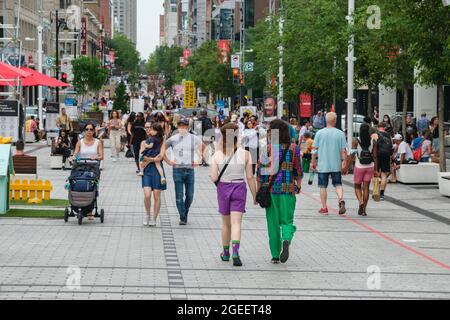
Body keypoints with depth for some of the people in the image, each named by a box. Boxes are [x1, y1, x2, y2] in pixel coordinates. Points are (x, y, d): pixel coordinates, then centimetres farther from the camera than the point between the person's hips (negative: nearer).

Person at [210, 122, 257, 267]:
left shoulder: (217, 155, -5)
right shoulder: (245, 154, -5)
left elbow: (213, 178, -9)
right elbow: (250, 177, -5)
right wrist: (255, 195, 4)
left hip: (223, 188, 1)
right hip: (239, 188, -1)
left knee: (226, 223, 17)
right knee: (236, 223, -5)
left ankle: (226, 253, 28)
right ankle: (235, 252, -24)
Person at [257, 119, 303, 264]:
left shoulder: (268, 148, -4)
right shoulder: (293, 148, 0)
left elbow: (261, 171, -4)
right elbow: (298, 170, 3)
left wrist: (258, 191, 4)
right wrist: (299, 186, 18)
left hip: (270, 190, 0)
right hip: (288, 190, 0)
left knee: (273, 223, 9)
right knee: (287, 221, 9)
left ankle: (275, 255, 10)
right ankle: (286, 241, -22)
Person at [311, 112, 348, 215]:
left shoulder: (319, 133, -3)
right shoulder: (340, 134, -3)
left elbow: (314, 149, 0)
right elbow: (344, 150, -5)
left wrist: (313, 162, 9)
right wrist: (344, 161, 3)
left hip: (323, 165, -1)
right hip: (336, 165, 1)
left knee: (323, 186, 8)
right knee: (338, 184, 11)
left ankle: (324, 208, 11)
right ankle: (341, 200, -15)